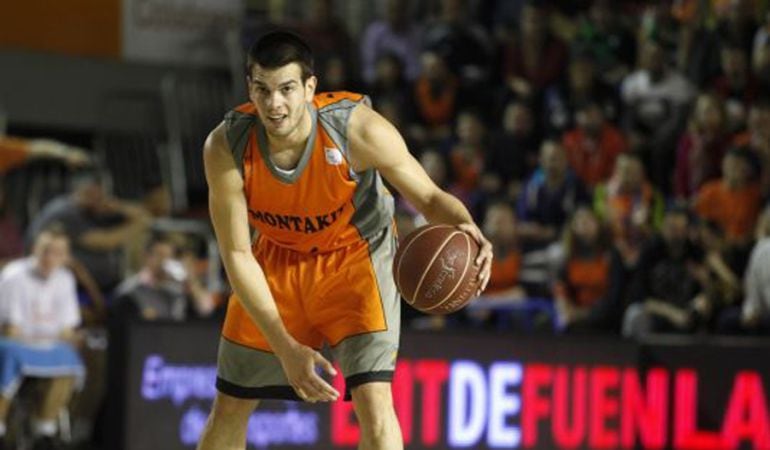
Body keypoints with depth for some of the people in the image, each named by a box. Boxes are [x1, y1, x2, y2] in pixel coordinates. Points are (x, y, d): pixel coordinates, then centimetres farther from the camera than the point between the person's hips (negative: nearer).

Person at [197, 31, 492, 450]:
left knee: (374, 400, -20)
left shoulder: (360, 130, -32)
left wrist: (465, 227, -46)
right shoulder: (225, 147, -27)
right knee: (230, 407, 10)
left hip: (357, 254, -2)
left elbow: (429, 197, -21)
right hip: (280, 257, 2)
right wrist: (285, 348, -28)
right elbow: (237, 255, -22)